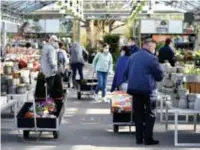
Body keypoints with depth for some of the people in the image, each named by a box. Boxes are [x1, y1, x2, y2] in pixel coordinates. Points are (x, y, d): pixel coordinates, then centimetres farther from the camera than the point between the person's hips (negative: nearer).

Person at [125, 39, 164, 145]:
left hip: (134, 89, 6)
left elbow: (126, 73, 12)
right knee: (150, 115, 5)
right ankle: (148, 138, 3)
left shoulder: (132, 57, 8)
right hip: (147, 89, -6)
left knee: (138, 114, 13)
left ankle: (139, 138, 15)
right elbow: (160, 75, -6)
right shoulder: (152, 58, -11)